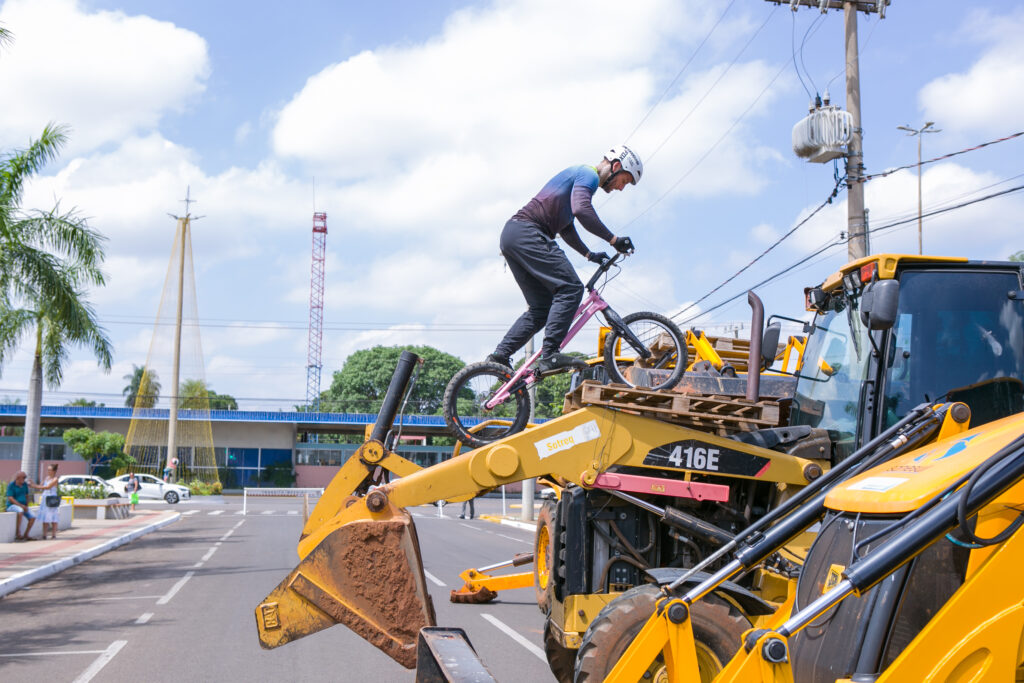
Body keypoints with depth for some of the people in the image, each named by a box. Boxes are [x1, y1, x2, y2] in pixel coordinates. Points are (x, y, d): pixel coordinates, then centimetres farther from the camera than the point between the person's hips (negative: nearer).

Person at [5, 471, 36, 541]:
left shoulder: (25, 484, 4)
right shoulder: (11, 485, -13)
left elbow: (27, 496, 16)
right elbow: (10, 498, -19)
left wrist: (26, 506, 2)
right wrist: (21, 506, -26)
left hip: (23, 507, 7)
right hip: (12, 506, -6)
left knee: (33, 517, -14)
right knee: (20, 511, -39)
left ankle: (25, 535, -3)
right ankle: (18, 533, -33)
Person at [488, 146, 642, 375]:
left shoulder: (578, 174, 30)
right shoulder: (588, 175, -3)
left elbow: (565, 227, 37)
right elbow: (581, 210, -23)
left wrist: (589, 254, 32)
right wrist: (613, 240, -19)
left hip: (511, 236, 10)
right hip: (527, 233, -10)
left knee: (541, 308, 8)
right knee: (570, 288, -16)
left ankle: (499, 356, 4)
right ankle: (550, 355, -23)